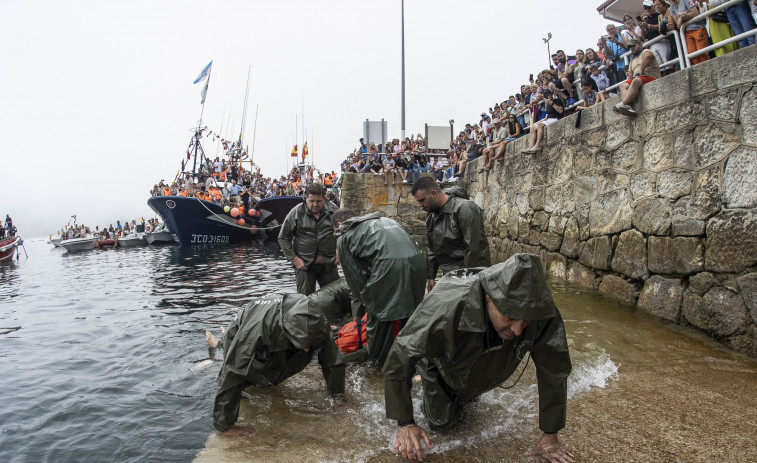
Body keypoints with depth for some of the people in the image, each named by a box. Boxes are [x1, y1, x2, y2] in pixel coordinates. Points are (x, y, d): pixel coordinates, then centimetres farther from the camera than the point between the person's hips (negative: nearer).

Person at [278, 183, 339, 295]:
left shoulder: (333, 211, 0)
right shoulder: (296, 212, -3)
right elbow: (283, 238, 1)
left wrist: (338, 252, -2)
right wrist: (293, 258, -6)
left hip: (328, 264, 1)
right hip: (304, 264, -1)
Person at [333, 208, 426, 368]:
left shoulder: (344, 237, 15)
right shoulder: (382, 219, 33)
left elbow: (354, 276, 12)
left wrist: (367, 302, 24)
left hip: (390, 265, -7)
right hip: (418, 259, 7)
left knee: (378, 314, 14)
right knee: (410, 313, 23)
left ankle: (377, 361, 31)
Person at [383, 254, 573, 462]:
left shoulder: (543, 314, -39)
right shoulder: (442, 310, -48)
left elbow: (555, 371, -24)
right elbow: (398, 362, -34)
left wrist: (550, 436, -16)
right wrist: (405, 423, -27)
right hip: (439, 365, -3)